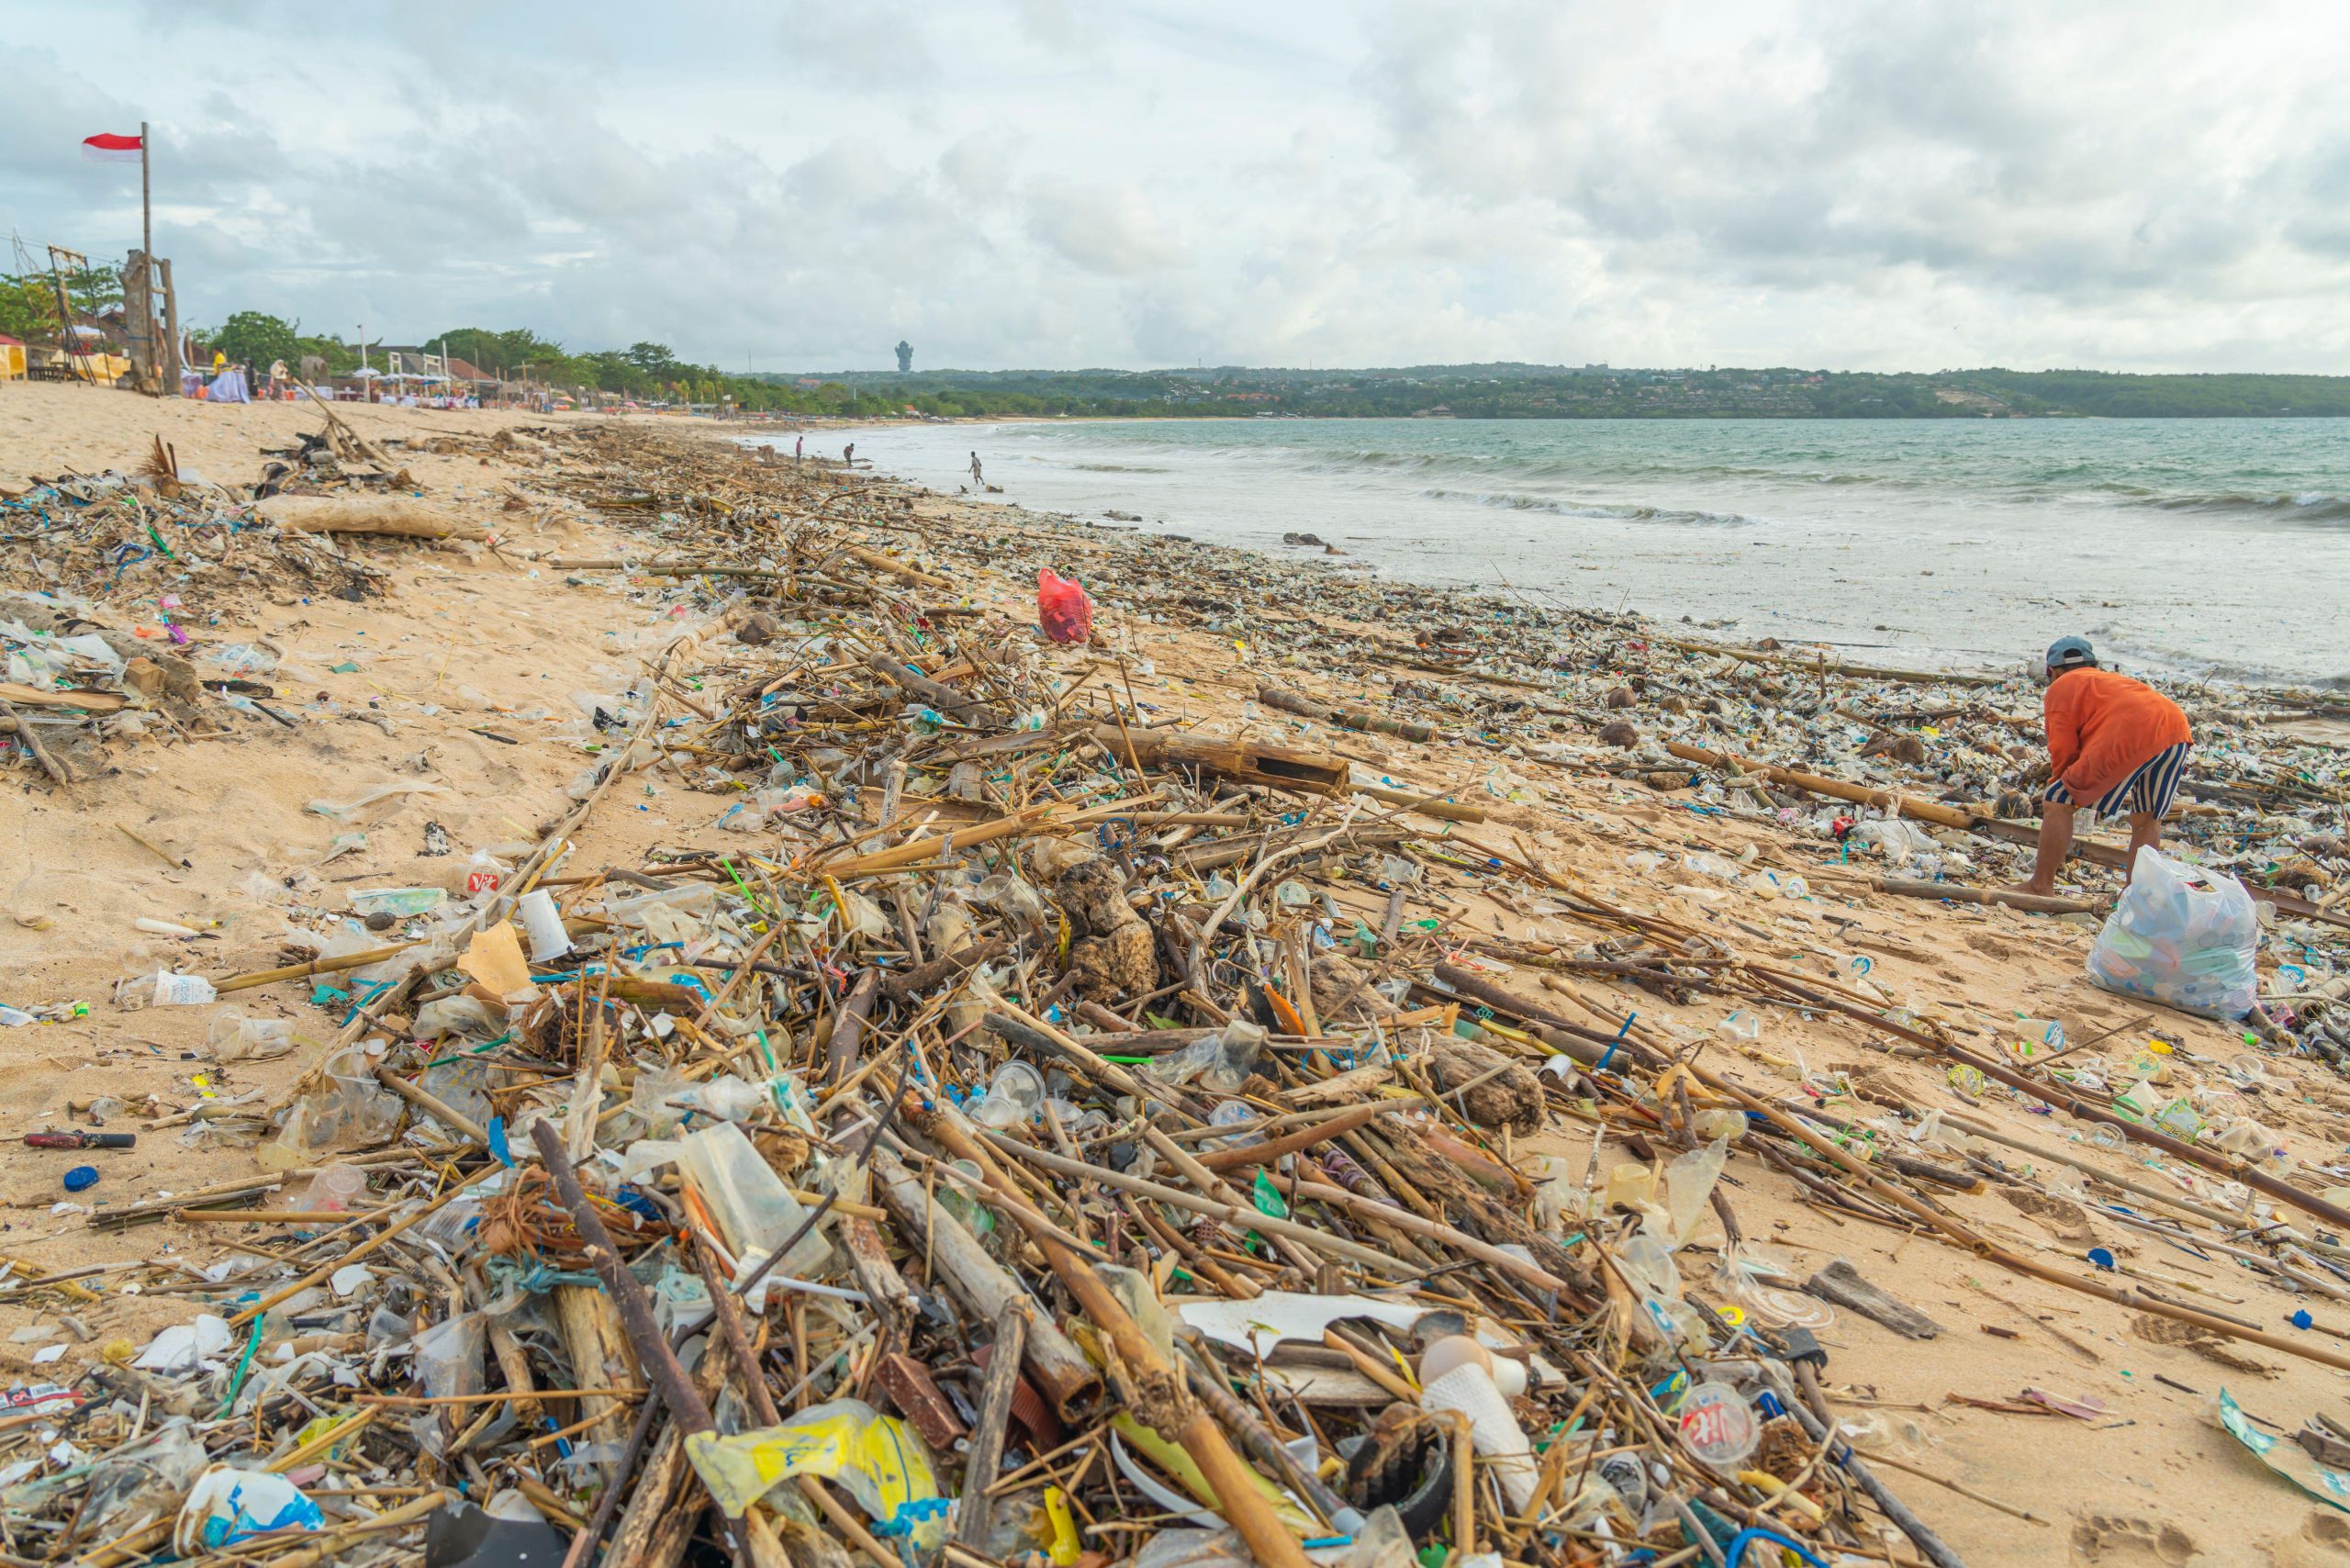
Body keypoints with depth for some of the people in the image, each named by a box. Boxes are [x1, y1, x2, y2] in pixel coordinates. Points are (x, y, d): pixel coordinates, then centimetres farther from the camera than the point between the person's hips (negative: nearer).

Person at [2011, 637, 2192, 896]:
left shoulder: (2060, 688, 19)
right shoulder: (2113, 680, 39)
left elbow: (2063, 751, 12)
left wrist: (2061, 790, 27)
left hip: (2129, 740, -7)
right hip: (2178, 731, 7)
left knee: (2056, 804, 3)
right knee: (2146, 820, 24)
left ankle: (2041, 886, 4)